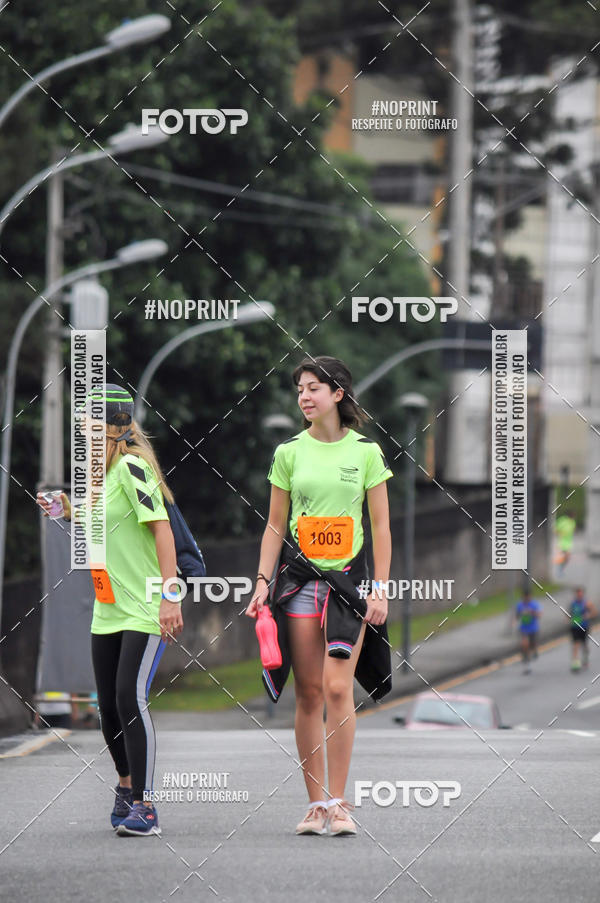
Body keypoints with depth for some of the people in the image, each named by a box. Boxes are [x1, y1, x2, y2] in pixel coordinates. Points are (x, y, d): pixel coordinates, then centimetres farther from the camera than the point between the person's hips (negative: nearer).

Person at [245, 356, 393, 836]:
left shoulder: (366, 451, 2)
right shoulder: (289, 452, 6)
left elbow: (381, 526, 4)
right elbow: (276, 525, 11)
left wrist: (381, 588, -2)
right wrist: (263, 581, 2)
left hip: (349, 579, -2)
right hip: (300, 579, 2)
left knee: (337, 687, -13)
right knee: (308, 693, 0)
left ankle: (338, 803, -9)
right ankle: (316, 804, 5)